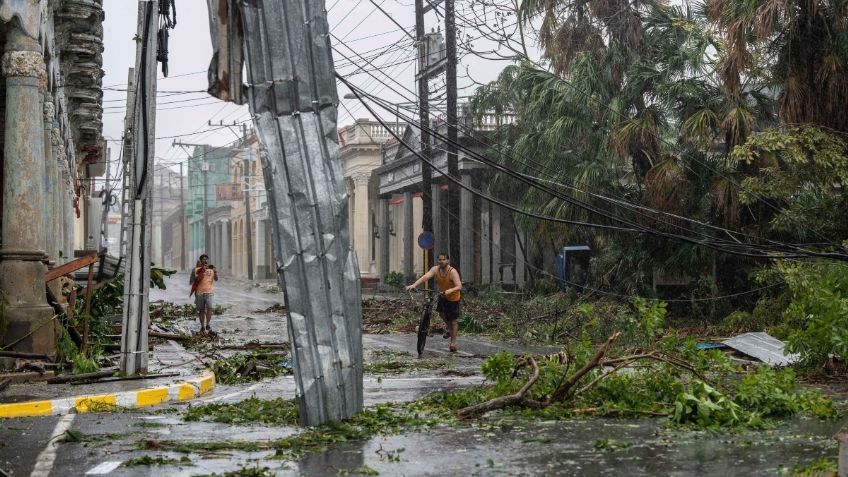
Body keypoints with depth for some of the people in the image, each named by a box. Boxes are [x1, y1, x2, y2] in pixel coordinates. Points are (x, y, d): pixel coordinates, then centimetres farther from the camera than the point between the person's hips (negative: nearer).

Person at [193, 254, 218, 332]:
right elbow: (197, 279, -10)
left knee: (209, 308, -15)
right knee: (201, 310, 5)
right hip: (199, 292, 0)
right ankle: (202, 326, 15)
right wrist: (202, 272, -23)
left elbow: (216, 279, 5)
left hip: (209, 292, 1)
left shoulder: (211, 269, 8)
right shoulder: (198, 269, 2)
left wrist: (215, 273, -13)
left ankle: (208, 324, -3)